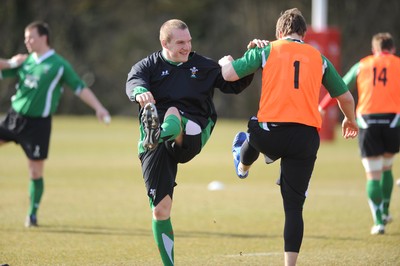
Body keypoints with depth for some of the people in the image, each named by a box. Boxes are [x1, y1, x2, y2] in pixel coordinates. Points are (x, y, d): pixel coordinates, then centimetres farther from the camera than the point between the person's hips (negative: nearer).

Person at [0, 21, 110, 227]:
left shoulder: (59, 65, -5)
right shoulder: (25, 61, 8)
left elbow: (80, 88, -4)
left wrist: (98, 108, -13)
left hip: (38, 123, -5)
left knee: (35, 171, -1)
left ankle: (32, 214, 14)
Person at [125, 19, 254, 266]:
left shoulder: (203, 65, 18)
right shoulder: (149, 65, 10)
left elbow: (234, 84, 21)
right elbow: (133, 81, -12)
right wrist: (140, 91, -37)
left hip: (191, 137, 0)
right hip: (157, 150, 0)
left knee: (173, 112, -35)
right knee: (160, 210, -4)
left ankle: (160, 134, -70)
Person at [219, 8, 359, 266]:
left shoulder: (267, 52, 5)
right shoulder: (319, 59, 13)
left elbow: (229, 74, -1)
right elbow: (345, 97, 22)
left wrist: (226, 61, 24)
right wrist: (350, 120, 43)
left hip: (272, 133, -1)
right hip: (307, 138, 1)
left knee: (254, 135, 38)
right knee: (294, 206, 6)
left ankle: (242, 166, 70)